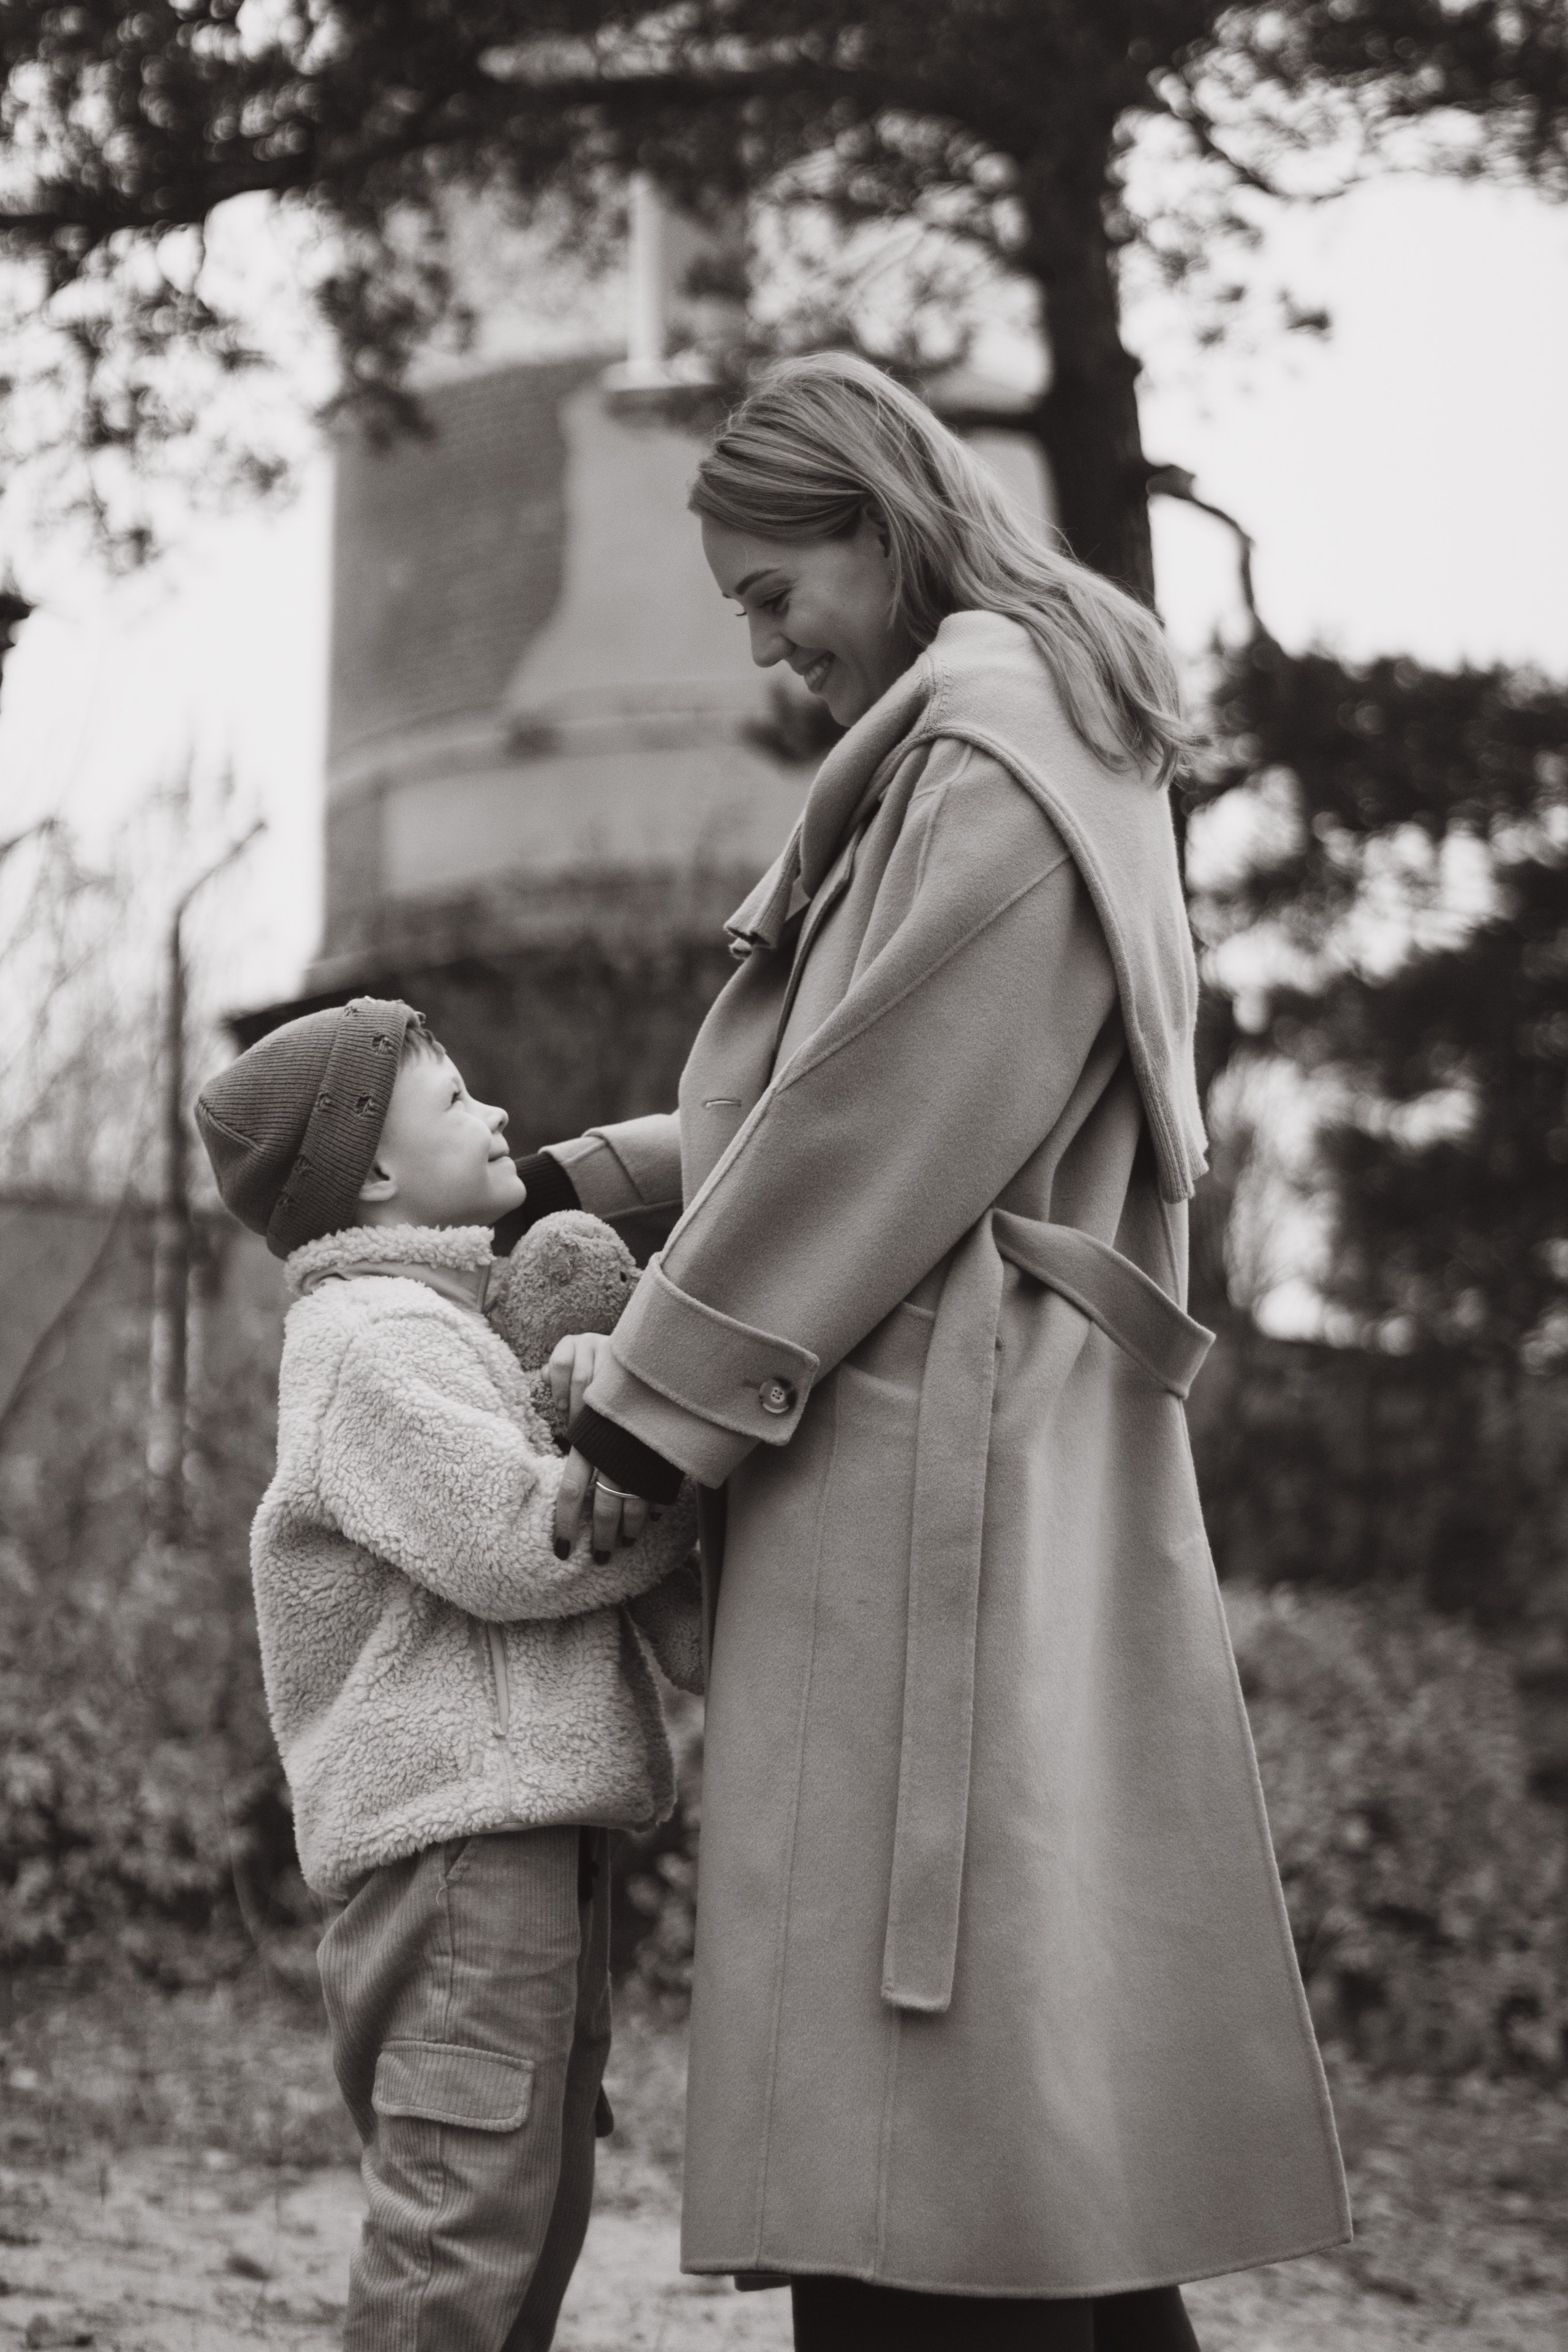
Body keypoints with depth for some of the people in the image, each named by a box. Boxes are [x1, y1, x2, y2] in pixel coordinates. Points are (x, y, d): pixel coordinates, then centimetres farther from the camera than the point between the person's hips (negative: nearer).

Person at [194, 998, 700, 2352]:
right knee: (467, 2214, -12)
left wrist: (700, 1629, 6)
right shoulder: (377, 1340, -10)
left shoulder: (436, 1330, 24)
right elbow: (519, 1543, -20)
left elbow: (565, 1543, 22)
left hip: (528, 1827, 11)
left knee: (541, 2205, 14)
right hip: (456, 1822, -11)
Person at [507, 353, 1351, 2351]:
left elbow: (870, 1123, -14)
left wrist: (658, 1392, -8)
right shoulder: (1053, 742, 23)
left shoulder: (992, 761, -8)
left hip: (935, 1485, -10)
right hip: (940, 1459, 10)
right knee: (1048, 2156, 9)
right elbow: (843, 1094, 26)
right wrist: (577, 1182, 21)